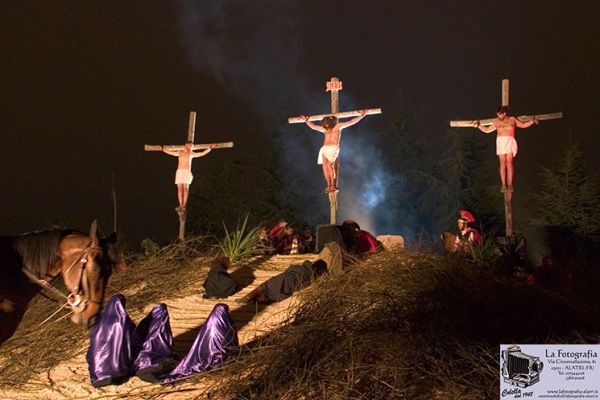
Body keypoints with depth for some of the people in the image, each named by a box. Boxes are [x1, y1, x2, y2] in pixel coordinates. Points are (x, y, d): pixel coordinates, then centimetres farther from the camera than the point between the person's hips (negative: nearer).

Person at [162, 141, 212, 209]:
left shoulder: (191, 153, 11)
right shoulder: (179, 153, 16)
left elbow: (202, 153, 10)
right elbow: (169, 152, 23)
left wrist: (210, 148, 7)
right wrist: (162, 148, 22)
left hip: (187, 172, -2)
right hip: (179, 172, 2)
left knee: (185, 189, -10)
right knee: (179, 189, -2)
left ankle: (184, 206, -10)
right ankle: (180, 205, 1)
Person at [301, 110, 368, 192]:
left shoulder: (338, 126, 13)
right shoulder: (325, 129, 22)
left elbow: (351, 122, 10)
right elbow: (313, 126, 29)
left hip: (334, 148, -3)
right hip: (324, 149, 3)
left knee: (330, 165, -10)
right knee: (325, 166, -5)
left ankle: (333, 185, -9)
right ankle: (329, 185, -5)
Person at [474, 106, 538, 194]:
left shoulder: (512, 119, 16)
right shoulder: (496, 122, 19)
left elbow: (523, 125, 26)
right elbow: (487, 130, 26)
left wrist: (532, 122, 15)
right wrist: (478, 126, 18)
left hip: (510, 141, -1)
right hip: (500, 141, 1)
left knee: (509, 162, -13)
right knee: (502, 163, -8)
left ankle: (510, 185, -16)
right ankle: (503, 185, -12)